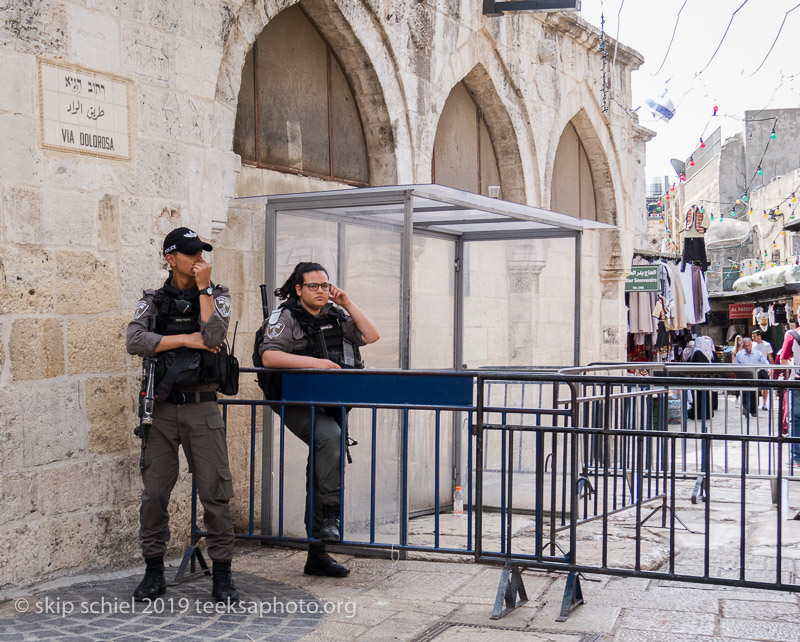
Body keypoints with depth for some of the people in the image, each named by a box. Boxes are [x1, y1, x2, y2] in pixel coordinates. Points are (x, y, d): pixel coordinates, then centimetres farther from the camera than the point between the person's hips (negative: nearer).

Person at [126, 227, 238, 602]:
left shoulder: (217, 297, 6)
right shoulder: (153, 302, 9)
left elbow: (213, 336, -13)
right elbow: (134, 342, -8)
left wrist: (203, 288, -10)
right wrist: (185, 339, -12)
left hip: (202, 407, -1)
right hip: (161, 408, 1)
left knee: (215, 492, -2)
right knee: (154, 492, 3)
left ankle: (222, 574, 8)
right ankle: (154, 573, 16)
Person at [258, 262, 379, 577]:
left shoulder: (336, 316, 13)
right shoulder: (285, 317, -3)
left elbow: (371, 335, 5)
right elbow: (268, 356, -18)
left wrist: (348, 304, 0)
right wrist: (313, 362, -26)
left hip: (330, 405, 6)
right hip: (299, 405, -6)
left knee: (321, 469, 8)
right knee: (330, 436, -35)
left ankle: (317, 554, 15)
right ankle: (331, 514, -26)